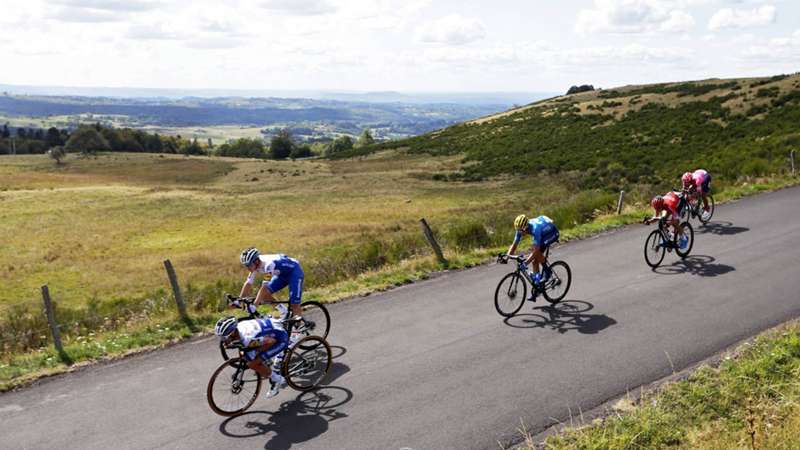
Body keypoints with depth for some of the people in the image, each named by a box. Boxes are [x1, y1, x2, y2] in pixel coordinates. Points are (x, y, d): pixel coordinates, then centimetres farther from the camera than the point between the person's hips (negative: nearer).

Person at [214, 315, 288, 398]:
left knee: (252, 364, -12)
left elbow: (272, 341, -28)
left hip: (280, 339, -9)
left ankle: (278, 380, 4)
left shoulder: (247, 338, -32)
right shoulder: (238, 326, -7)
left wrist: (256, 351, -17)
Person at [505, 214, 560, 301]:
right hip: (543, 233, 7)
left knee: (538, 251, -31)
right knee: (535, 261, -1)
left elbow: (535, 250, -45)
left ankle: (547, 272, -8)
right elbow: (514, 245, -15)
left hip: (552, 233, -7)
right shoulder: (521, 229, -20)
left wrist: (525, 262, -54)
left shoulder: (535, 229, -41)